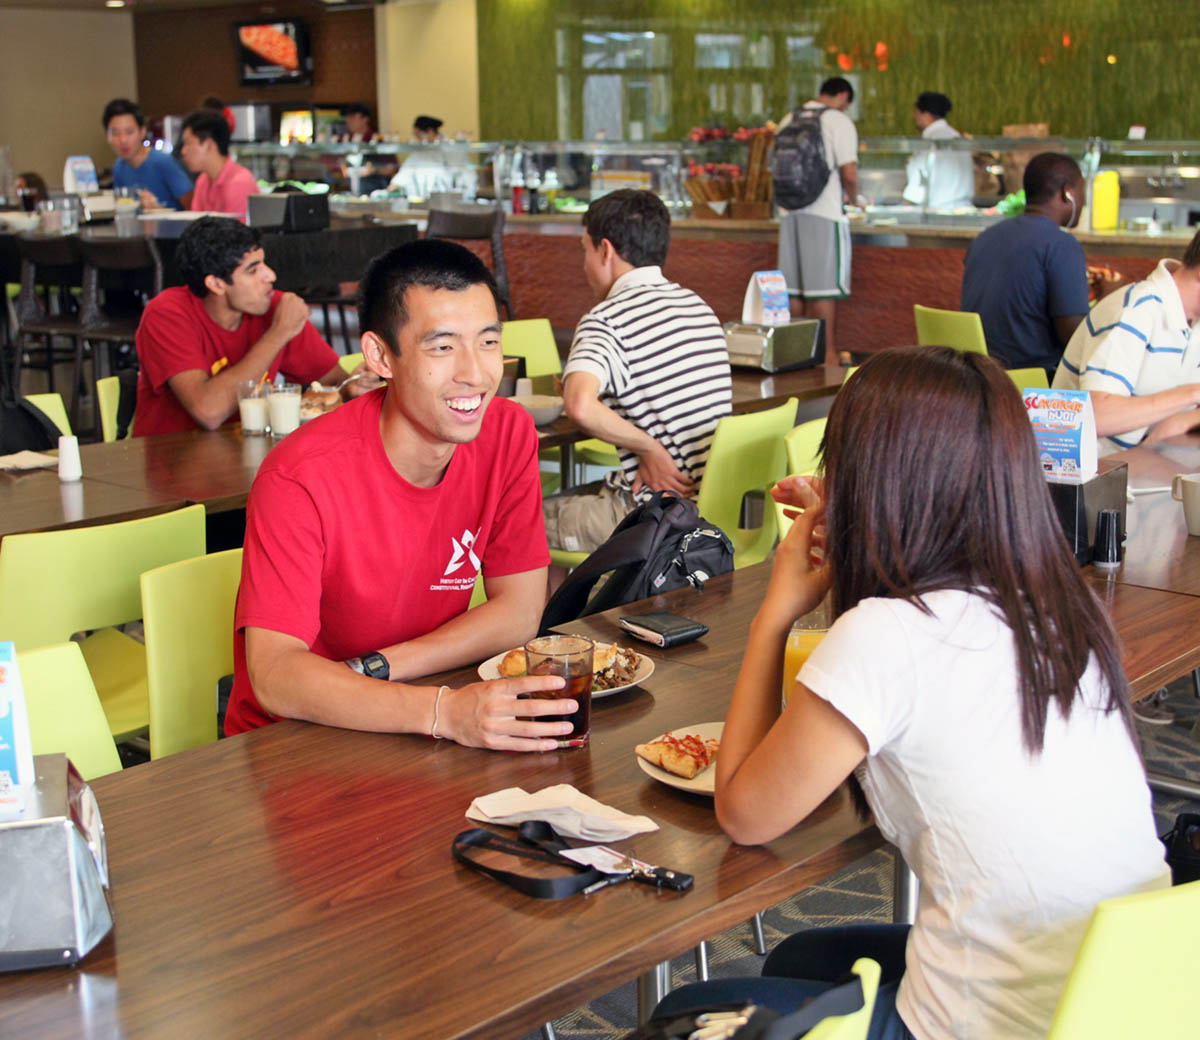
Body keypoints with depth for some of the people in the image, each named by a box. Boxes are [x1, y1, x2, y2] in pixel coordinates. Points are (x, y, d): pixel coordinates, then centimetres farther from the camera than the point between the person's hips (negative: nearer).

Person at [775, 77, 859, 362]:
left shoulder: (789, 120, 12)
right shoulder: (839, 122, -7)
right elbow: (848, 173, -14)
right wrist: (852, 197, 4)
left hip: (790, 212, 6)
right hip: (824, 212, -6)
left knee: (794, 285, 10)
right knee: (825, 286, -1)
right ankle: (826, 352, 2)